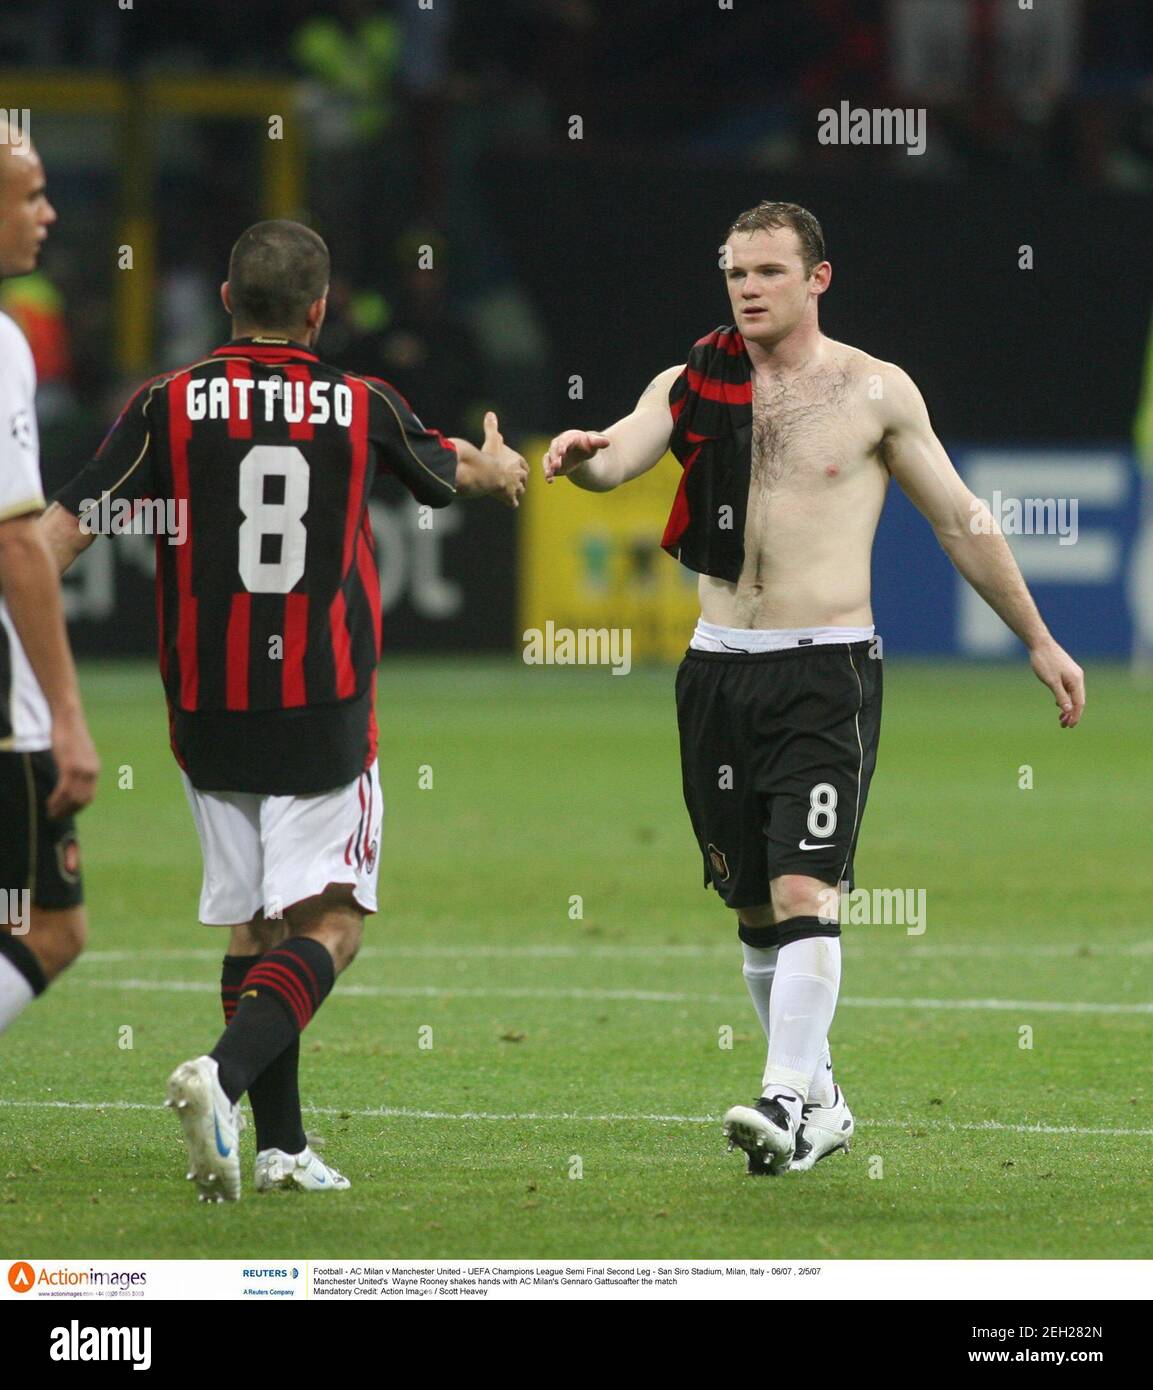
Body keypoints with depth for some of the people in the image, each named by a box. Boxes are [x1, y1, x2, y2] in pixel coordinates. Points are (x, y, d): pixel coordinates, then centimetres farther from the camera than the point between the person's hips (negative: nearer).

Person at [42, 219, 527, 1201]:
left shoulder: (168, 407, -3)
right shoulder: (361, 408, 1)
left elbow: (67, 527, -9)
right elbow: (455, 471, 23)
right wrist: (504, 467, 45)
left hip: (209, 712, 2)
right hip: (324, 716, -2)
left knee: (252, 926, 13)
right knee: (327, 924, -4)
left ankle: (281, 1143, 13)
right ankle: (225, 1073, -28)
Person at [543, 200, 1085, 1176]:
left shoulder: (874, 392, 1)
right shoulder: (693, 385, 7)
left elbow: (960, 520, 8)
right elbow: (621, 455, -9)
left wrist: (1038, 640, 12)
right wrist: (584, 458, -34)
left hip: (827, 669, -4)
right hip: (719, 669, 4)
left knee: (804, 891, -17)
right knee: (754, 905, 9)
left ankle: (789, 1103, -23)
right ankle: (820, 1101, 22)